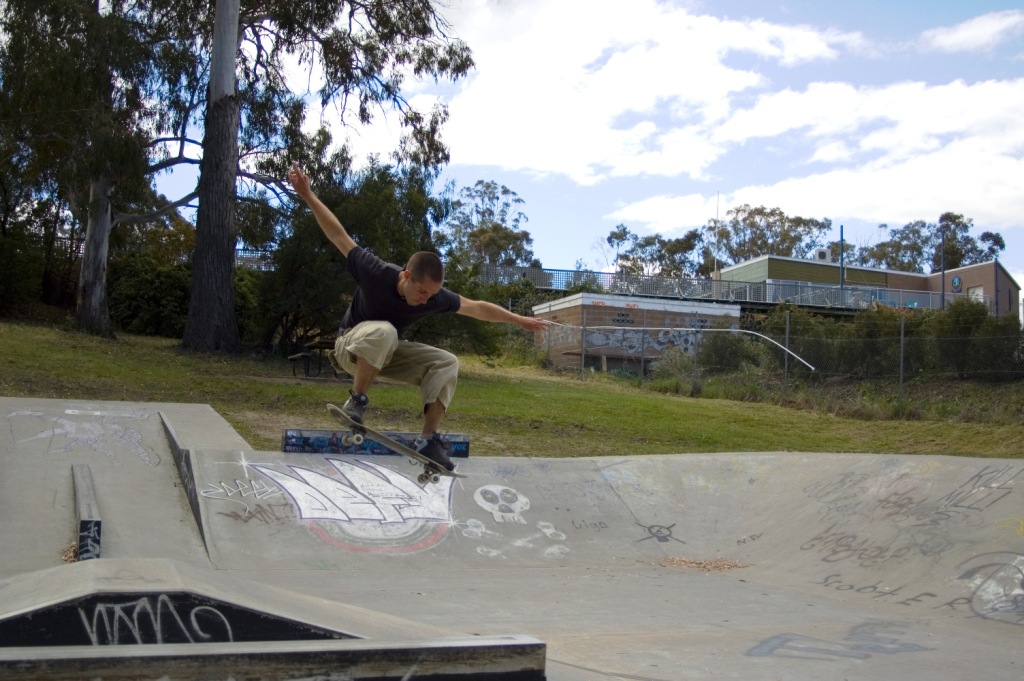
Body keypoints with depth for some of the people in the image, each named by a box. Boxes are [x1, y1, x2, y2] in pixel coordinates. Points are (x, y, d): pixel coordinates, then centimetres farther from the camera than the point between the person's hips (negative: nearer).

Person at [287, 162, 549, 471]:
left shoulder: (435, 297, -17)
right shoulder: (376, 273, -28)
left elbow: (477, 308, -3)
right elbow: (339, 235, -19)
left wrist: (519, 319, 2)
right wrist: (307, 195, -20)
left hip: (388, 353, 5)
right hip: (351, 346, -5)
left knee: (447, 362, -17)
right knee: (382, 331, -41)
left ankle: (428, 439, -20)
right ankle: (357, 401, -27)